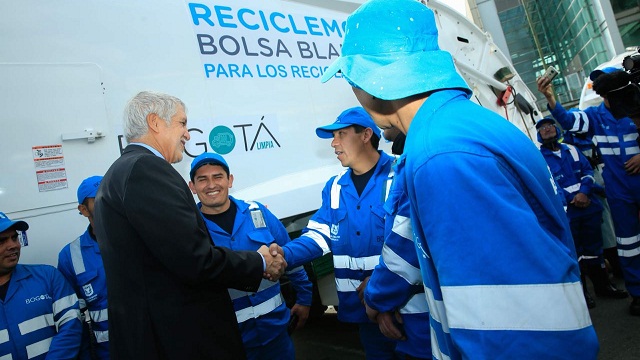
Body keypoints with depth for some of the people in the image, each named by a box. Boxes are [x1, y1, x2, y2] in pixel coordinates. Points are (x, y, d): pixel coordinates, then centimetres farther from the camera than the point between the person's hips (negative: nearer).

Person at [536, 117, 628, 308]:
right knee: (575, 251, 3)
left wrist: (584, 192, -12)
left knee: (594, 246, 15)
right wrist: (572, 199, -17)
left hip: (589, 206, 5)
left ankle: (603, 285, 31)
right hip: (565, 212, -4)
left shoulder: (571, 149, 14)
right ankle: (581, 291, 16)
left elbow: (588, 171, 6)